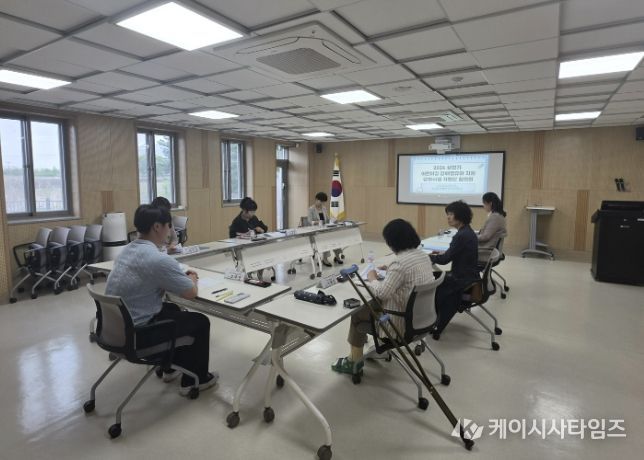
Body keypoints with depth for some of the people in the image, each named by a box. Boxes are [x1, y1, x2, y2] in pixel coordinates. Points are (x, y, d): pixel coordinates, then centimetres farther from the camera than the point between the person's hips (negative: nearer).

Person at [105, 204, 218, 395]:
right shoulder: (159, 259, -26)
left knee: (173, 309, 30)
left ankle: (171, 367, 42)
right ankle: (195, 380, 24)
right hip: (135, 333, -9)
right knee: (201, 321, 7)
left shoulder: (127, 250, 3)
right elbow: (191, 293, -17)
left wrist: (182, 276, 9)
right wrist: (192, 279, 5)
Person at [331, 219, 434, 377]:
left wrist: (372, 278, -6)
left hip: (405, 321, -9)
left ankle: (354, 361, 23)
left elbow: (382, 292, -24)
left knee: (357, 313, 10)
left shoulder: (400, 262, -27)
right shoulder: (423, 255, 2)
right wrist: (389, 270, 15)